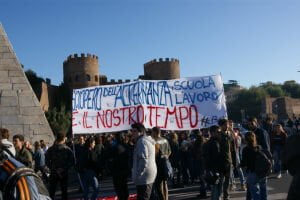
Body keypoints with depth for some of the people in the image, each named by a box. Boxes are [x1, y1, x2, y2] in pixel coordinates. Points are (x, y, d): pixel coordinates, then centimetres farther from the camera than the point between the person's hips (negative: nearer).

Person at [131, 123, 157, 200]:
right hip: (150, 174, 10)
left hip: (144, 177, -10)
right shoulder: (149, 140, 15)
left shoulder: (141, 141, -16)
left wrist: (138, 175, -20)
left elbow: (143, 160, -24)